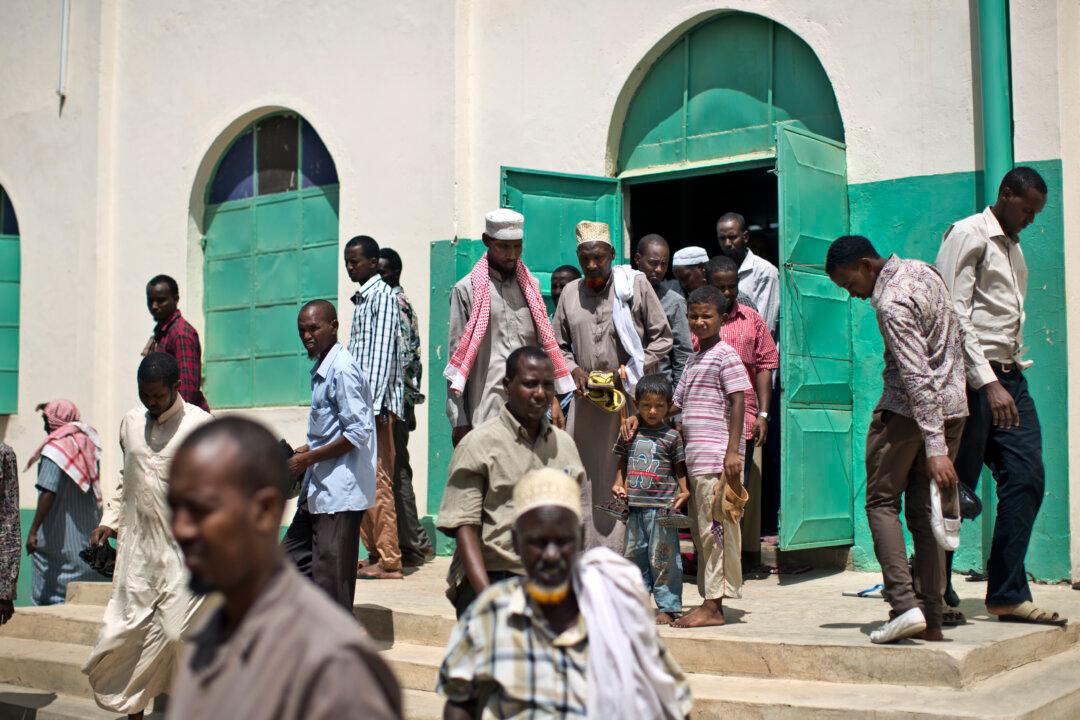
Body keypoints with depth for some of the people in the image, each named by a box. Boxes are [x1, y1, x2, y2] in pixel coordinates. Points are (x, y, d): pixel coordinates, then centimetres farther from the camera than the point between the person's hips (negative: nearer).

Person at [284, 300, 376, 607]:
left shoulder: (342, 369, -15)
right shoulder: (320, 371, 15)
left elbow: (358, 432, -20)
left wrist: (310, 458, -16)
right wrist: (306, 451, 10)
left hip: (340, 492, -10)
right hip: (317, 490, 10)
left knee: (330, 581, -5)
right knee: (293, 561, 15)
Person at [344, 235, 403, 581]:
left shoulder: (382, 295, -6)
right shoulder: (361, 299, 21)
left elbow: (383, 354, -15)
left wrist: (371, 403, -20)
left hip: (377, 403, -9)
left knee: (378, 481, -9)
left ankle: (388, 561, -7)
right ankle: (374, 555, 15)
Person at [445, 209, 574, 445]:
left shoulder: (531, 286, 14)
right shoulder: (467, 290, 1)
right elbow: (457, 355, 0)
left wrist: (554, 401, 9)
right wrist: (459, 421, -6)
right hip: (486, 411, -4)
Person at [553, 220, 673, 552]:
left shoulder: (635, 284, 0)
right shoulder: (571, 293, 11)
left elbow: (662, 338, 2)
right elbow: (559, 345, 20)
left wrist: (626, 372, -8)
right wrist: (574, 369, -1)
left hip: (632, 399, -3)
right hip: (587, 401, 3)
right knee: (584, 479, 2)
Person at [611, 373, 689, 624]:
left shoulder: (672, 436, -2)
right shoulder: (630, 434, 8)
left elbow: (680, 468, 2)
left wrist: (684, 491, -11)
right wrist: (619, 484, 5)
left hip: (662, 506, -5)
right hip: (635, 506, 5)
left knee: (662, 558, -1)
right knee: (634, 555, 13)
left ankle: (667, 607, 7)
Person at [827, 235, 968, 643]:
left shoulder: (892, 304, -20)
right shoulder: (921, 270, 9)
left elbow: (918, 377, -26)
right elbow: (956, 339, 20)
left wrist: (934, 447, -29)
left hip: (905, 411, -8)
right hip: (954, 406, 8)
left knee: (881, 502, 4)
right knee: (924, 511, 10)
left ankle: (904, 602, -9)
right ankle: (931, 618, 8)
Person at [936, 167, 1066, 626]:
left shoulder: (1013, 246, 23)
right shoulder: (968, 235, -4)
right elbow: (954, 313, -14)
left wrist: (1014, 373, 9)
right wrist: (987, 382, -20)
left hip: (1009, 378, 8)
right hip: (973, 379, -8)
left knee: (1026, 478, 0)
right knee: (958, 486, -4)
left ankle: (1008, 594, 5)